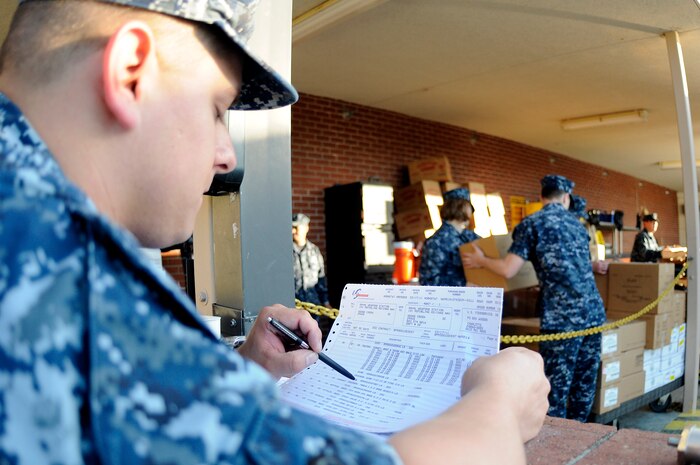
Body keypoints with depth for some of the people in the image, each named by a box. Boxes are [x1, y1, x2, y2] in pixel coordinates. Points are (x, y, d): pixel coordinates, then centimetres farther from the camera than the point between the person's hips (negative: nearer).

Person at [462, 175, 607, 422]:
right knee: (585, 382, 14)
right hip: (593, 311, 6)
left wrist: (480, 260, 10)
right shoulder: (576, 223, 17)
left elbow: (508, 270, -8)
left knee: (556, 386, 1)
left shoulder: (531, 223, -1)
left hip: (562, 317, -6)